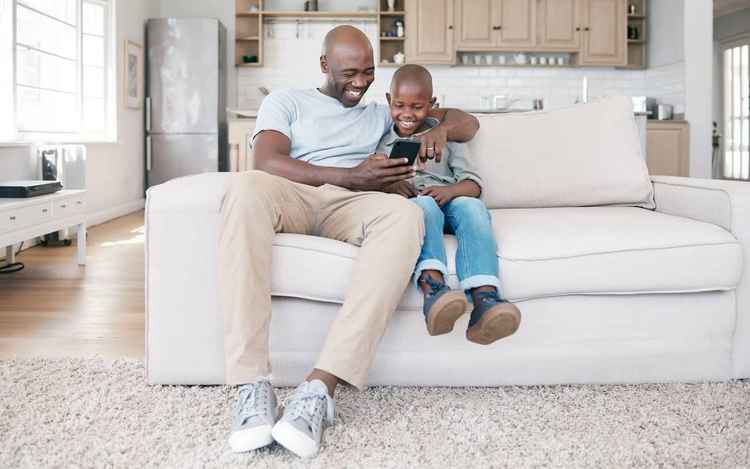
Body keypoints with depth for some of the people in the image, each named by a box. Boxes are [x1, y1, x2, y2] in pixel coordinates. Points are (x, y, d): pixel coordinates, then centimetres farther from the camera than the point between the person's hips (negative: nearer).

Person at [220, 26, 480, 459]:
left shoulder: (382, 114, 30)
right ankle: (253, 385, -41)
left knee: (405, 213, -35)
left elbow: (468, 122, 29)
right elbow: (267, 162, 1)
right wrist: (350, 176, -10)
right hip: (293, 198, -1)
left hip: (351, 209, 2)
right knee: (246, 186, -38)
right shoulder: (286, 101, 22)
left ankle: (320, 388, -42)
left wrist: (440, 129, 3)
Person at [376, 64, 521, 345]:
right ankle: (432, 288, -63)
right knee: (424, 204, -37)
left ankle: (484, 299, -56)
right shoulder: (381, 141, 21)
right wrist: (387, 185, -13)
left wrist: (450, 191, -14)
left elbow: (474, 184, 10)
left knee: (471, 206, -34)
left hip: (449, 202, 1)